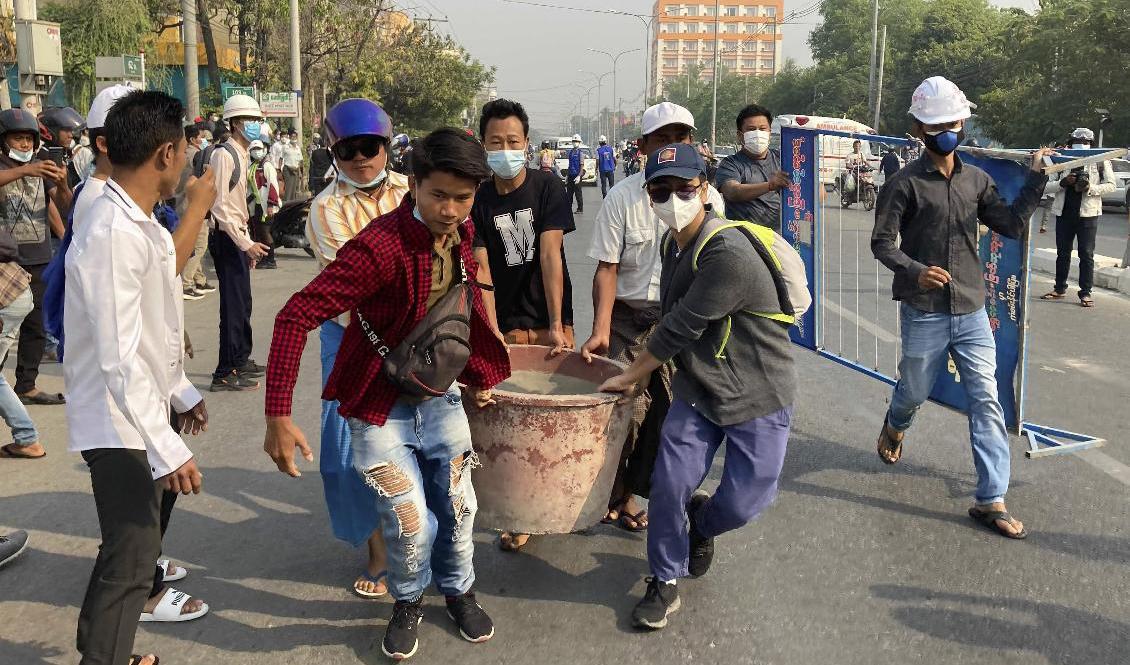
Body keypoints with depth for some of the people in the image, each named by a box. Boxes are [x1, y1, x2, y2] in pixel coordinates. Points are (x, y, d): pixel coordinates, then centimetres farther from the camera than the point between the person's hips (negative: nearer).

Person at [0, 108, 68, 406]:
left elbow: (63, 205, 3)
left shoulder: (42, 169, 10)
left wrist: (63, 185, -17)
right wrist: (25, 171, -40)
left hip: (40, 260, 5)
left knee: (36, 327, 9)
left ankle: (26, 386, 18)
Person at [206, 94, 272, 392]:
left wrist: (247, 244, 18)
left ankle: (240, 360, 33)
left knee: (242, 302, 18)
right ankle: (225, 374, 0)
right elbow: (219, 206, -19)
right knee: (234, 304, -7)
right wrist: (246, 243, -20)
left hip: (238, 238, 10)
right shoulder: (224, 155, -15)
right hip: (226, 237, -9)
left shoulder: (241, 155, 14)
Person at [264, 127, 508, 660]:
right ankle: (408, 601, 28)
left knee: (457, 507, 14)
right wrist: (278, 417, -34)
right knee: (413, 523, -6)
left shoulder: (460, 235, -5)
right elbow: (295, 317, -32)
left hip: (440, 396, 6)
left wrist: (476, 374, 17)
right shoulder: (380, 247, -30)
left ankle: (458, 591, 43)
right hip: (381, 406, -5)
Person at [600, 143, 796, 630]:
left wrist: (630, 378, -10)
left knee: (742, 502, -2)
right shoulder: (673, 243, 1)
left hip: (758, 396, -6)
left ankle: (700, 522, 34)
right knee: (669, 483, -2)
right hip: (697, 389, 6)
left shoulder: (729, 254, -28)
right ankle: (665, 581, 20)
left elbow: (680, 328, -22)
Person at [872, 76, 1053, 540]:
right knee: (914, 391, 14)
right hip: (924, 314, -3)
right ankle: (895, 428, 51)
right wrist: (915, 271, -27)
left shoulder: (977, 180, 8)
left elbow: (1012, 225, 8)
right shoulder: (906, 183, -7)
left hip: (971, 313, 4)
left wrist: (1036, 179, 1)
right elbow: (882, 243, -10)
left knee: (986, 402, -2)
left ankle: (991, 501, 3)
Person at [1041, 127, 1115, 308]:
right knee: (1062, 252, 10)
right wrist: (1064, 182, -13)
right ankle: (1060, 289, 20)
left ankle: (1086, 293, 3)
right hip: (1064, 212, 3)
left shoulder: (1100, 161, 2)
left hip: (1088, 213, -3)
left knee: (1086, 254, 0)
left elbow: (1110, 185, 0)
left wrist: (1090, 188, -16)